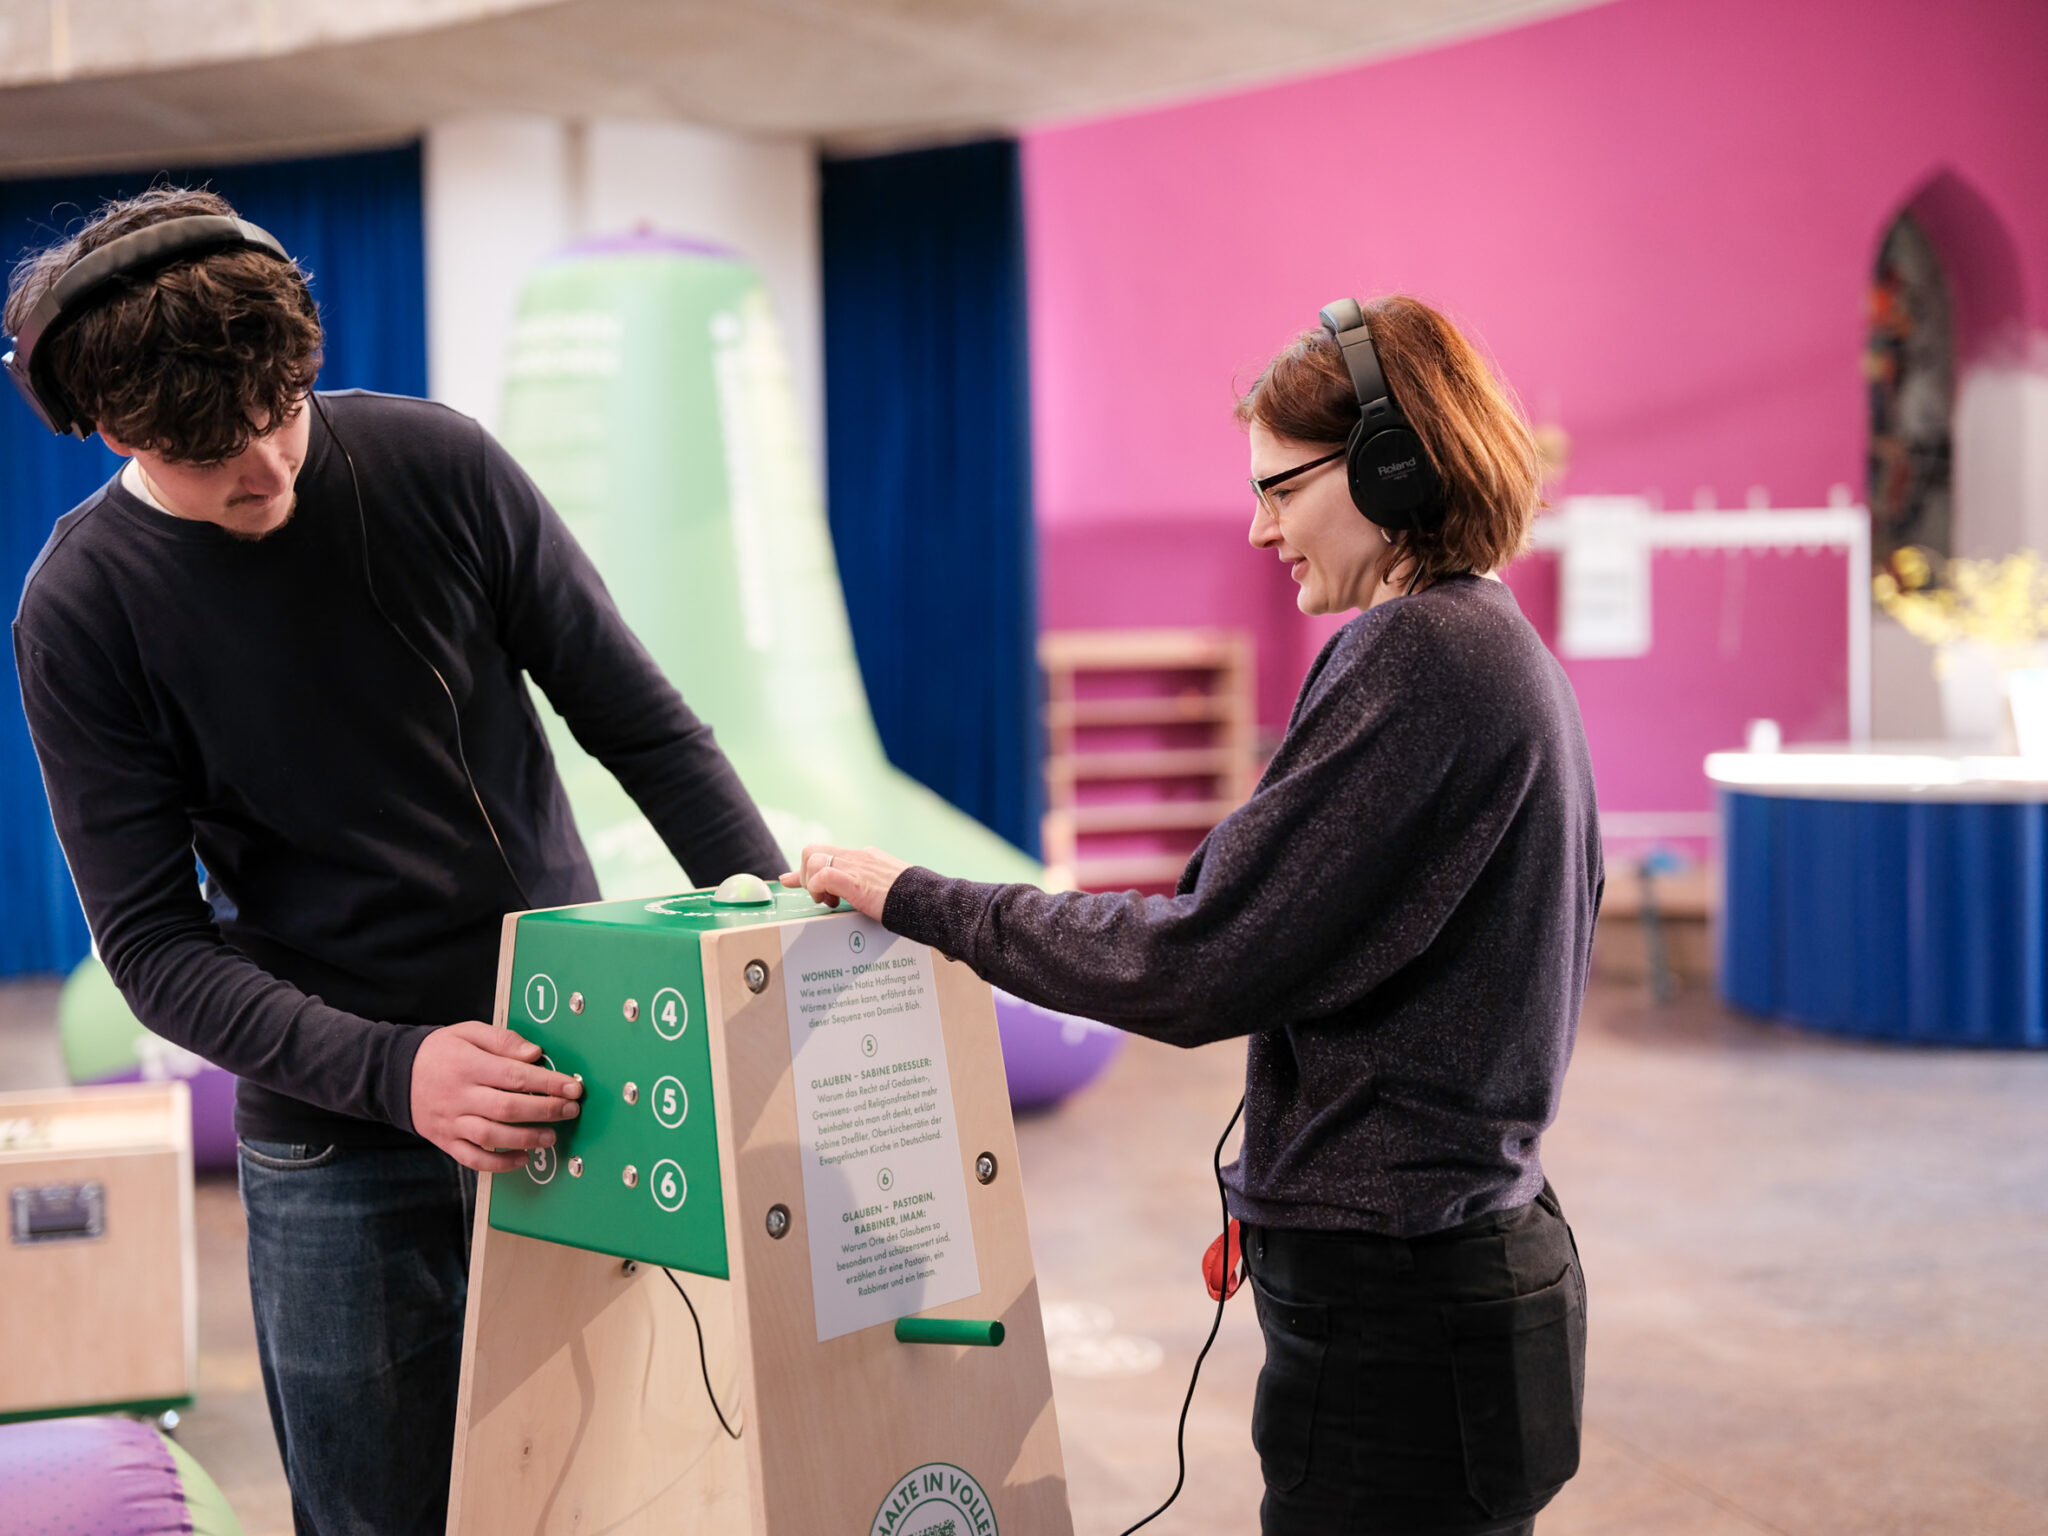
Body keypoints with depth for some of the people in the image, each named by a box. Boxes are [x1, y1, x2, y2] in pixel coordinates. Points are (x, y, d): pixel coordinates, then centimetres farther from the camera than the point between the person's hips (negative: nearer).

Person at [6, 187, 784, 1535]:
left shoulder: (436, 464, -6)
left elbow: (641, 726, 0)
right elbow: (152, 945, -10)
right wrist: (392, 1071, -24)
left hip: (577, 1065, 1)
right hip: (336, 1147, -1)